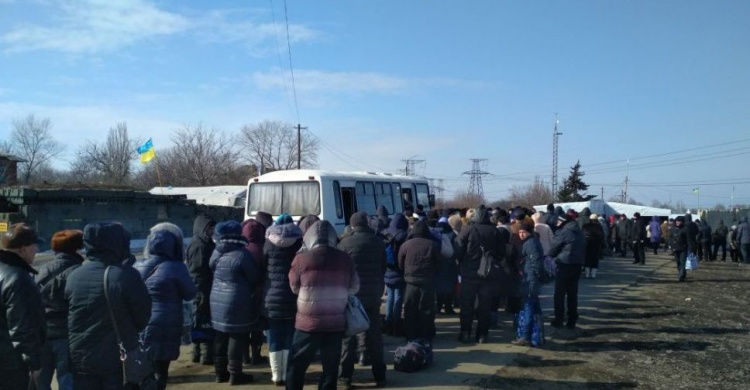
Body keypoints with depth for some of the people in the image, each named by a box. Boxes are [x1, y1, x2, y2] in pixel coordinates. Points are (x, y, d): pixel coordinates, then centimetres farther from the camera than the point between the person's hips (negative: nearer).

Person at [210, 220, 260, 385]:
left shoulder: (216, 253, 2)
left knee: (220, 337, 14)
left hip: (218, 300, 7)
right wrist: (250, 292, 11)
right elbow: (255, 278, -8)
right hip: (238, 303, -7)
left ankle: (220, 372, 23)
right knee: (237, 338, 2)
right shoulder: (242, 254, -17)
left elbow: (211, 269, 13)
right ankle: (235, 374, 9)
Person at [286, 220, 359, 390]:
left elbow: (294, 287, 5)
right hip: (336, 324, 2)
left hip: (308, 324, -2)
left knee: (295, 368, 13)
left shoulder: (301, 258, -9)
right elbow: (354, 288, 9)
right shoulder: (345, 259, -2)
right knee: (330, 370, 14)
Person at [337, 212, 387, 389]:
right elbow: (383, 267, 12)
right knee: (374, 334, 13)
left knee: (348, 336, 4)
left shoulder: (346, 243, -10)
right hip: (374, 294, 4)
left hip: (352, 294, -4)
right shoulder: (378, 242, 4)